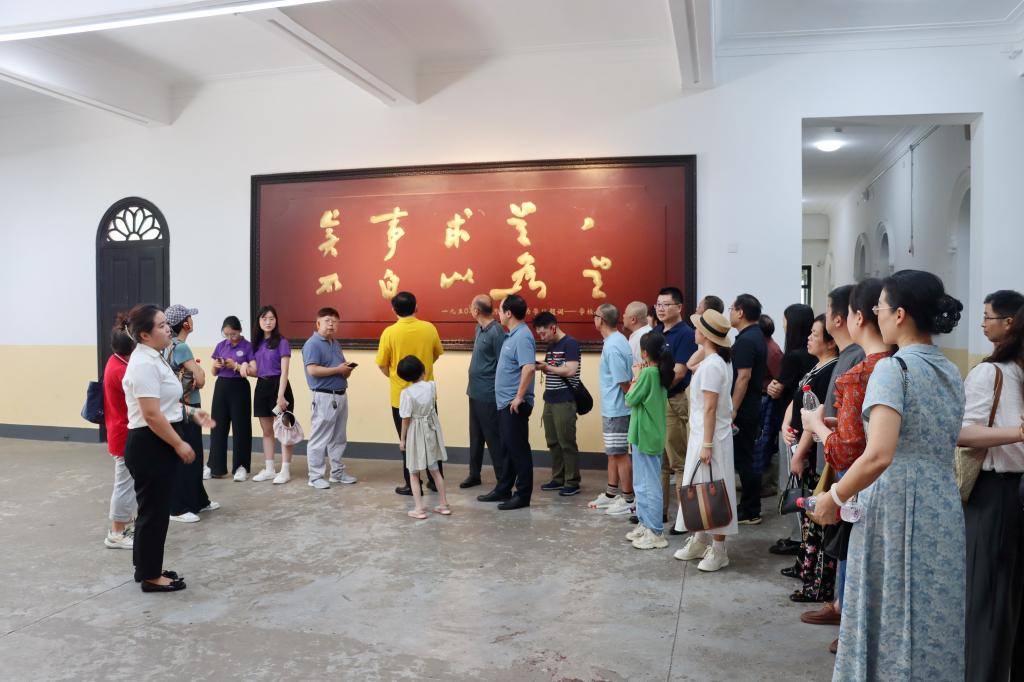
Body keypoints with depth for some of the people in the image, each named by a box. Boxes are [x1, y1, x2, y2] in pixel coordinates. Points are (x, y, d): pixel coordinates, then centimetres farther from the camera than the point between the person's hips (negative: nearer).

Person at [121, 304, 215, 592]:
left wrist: (191, 413, 12)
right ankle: (150, 576, 12)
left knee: (155, 509, 18)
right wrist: (179, 444, -19)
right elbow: (152, 415, -25)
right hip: (149, 446, -11)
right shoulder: (144, 364, -21)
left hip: (158, 444, 11)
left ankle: (148, 568, 30)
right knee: (154, 510, 0)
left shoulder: (154, 358, 13)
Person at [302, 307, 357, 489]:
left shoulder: (336, 344, 17)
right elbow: (312, 370, -21)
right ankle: (315, 477, 5)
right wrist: (337, 369, -18)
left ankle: (338, 472, 24)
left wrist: (347, 370, 1)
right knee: (319, 439, -2)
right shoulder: (312, 344, -10)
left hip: (341, 395, 9)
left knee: (339, 439, 15)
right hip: (324, 397, -9)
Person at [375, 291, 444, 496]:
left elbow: (382, 365, -7)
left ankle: (413, 485, 12)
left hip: (401, 396, -3)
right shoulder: (429, 328, -5)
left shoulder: (389, 332, -13)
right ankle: (436, 480, 23)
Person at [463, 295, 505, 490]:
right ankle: (474, 474, 29)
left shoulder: (496, 331, -17)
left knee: (493, 438, -1)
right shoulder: (479, 329, 10)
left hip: (488, 395, -9)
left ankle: (503, 479, 9)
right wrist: (473, 385, 17)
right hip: (475, 392, 9)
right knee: (475, 436, 17)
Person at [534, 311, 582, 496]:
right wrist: (540, 367, 0)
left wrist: (546, 367, -12)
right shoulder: (551, 346, 15)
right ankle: (558, 479, 20)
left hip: (565, 401, -8)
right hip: (550, 400, 8)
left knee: (567, 442, -3)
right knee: (553, 442, 11)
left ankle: (572, 482, 5)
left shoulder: (570, 344, -11)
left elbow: (570, 370, -21)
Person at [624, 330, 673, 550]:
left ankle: (656, 532, 4)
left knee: (650, 485, -2)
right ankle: (644, 524, 26)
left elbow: (630, 400, -12)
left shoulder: (648, 373, -18)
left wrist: (636, 377, -2)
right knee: (641, 484, 17)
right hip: (648, 435, 9)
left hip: (645, 437, -9)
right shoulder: (658, 373, 9)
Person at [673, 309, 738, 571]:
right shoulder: (719, 360, 7)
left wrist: (707, 444, -21)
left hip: (710, 436, -10)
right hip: (701, 434, 10)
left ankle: (718, 550, 9)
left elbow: (710, 408, -22)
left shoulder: (711, 365, -20)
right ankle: (700, 540, 28)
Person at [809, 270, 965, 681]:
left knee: (891, 617, 4)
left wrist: (833, 498, -12)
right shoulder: (952, 373, 11)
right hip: (943, 506, 8)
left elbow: (878, 456, -24)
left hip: (895, 505, -7)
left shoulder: (893, 368, -13)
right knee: (934, 618, 16)